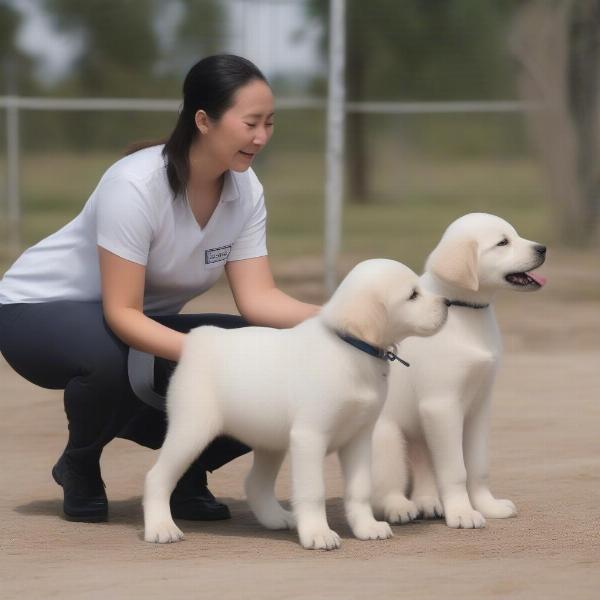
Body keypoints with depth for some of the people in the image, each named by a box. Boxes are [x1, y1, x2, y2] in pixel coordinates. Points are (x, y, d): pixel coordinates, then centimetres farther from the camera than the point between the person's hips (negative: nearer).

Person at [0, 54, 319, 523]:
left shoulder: (245, 191, -10)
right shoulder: (136, 185, -30)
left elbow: (258, 297, -14)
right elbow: (120, 313, -32)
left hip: (143, 322, 6)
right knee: (112, 359, -41)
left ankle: (187, 474, 6)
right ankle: (80, 467, -8)